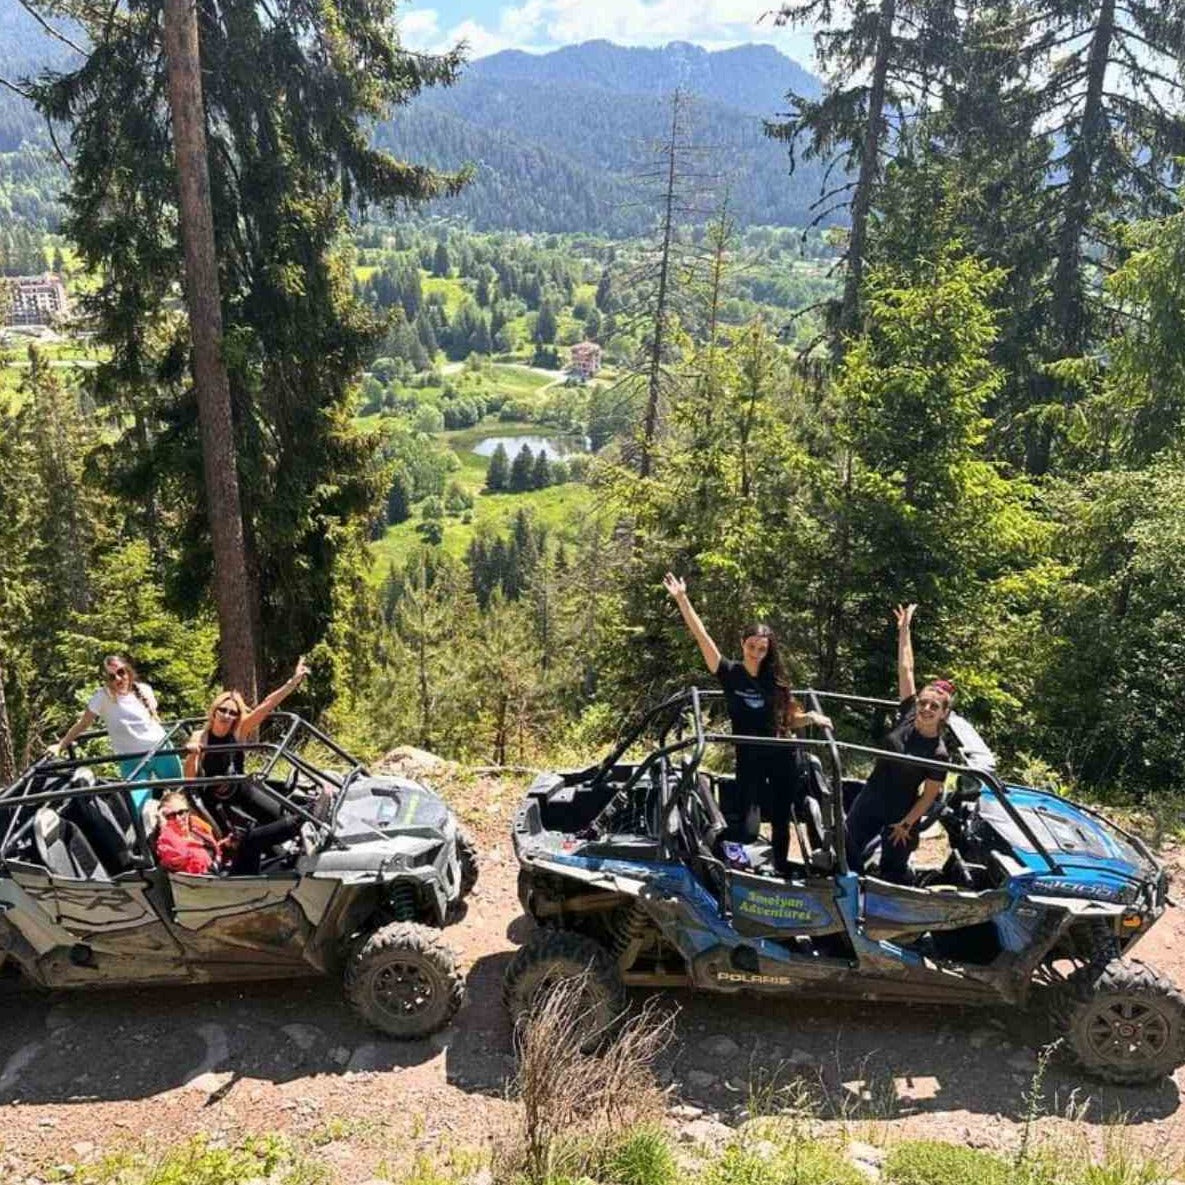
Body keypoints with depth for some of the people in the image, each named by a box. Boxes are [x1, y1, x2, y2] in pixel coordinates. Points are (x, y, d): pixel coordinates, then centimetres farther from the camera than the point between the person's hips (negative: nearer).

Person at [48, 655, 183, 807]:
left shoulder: (144, 690, 0)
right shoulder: (102, 697, -9)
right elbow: (82, 724, -2)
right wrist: (59, 746, -5)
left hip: (161, 751, 2)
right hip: (131, 761, -2)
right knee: (138, 807, -15)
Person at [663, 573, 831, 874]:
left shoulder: (775, 680, 3)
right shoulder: (729, 673, -6)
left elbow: (789, 719, 10)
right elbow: (702, 636, -14)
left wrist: (811, 717, -11)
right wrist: (681, 599, -22)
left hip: (782, 758, 3)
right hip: (749, 758, -3)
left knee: (781, 819, 12)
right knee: (748, 819, 3)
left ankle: (780, 871, 25)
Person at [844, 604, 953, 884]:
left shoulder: (939, 753, -18)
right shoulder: (907, 716, -9)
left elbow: (929, 796, -11)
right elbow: (906, 669, -8)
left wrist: (906, 824, -11)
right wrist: (904, 629, -4)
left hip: (901, 812, -4)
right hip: (869, 800, 4)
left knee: (893, 870, 9)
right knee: (848, 853, 10)